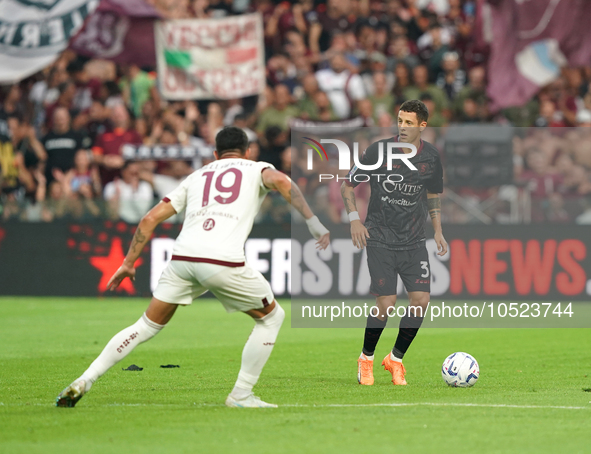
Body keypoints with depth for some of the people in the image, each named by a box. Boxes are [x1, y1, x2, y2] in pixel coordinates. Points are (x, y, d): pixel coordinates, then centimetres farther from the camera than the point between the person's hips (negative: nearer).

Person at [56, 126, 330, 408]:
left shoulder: (196, 177, 30)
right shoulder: (256, 169, 21)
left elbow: (150, 219, 24)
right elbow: (280, 181, -5)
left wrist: (129, 263, 30)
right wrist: (312, 221, -6)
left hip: (182, 257, 4)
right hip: (224, 261, -4)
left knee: (148, 326, 19)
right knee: (271, 317, 19)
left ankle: (84, 382, 9)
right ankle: (241, 395, 15)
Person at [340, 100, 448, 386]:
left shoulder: (431, 157, 2)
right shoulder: (379, 150, -8)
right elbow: (348, 185, 1)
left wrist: (438, 231, 10)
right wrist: (354, 219, -11)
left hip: (414, 241, 3)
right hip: (380, 240, -3)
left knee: (421, 300, -8)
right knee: (386, 305, -10)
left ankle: (395, 359, 13)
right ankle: (366, 359, 15)